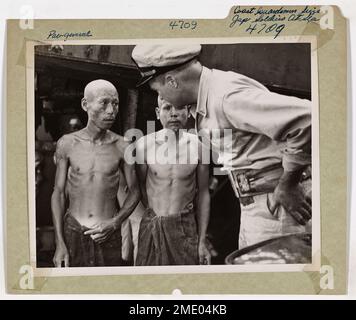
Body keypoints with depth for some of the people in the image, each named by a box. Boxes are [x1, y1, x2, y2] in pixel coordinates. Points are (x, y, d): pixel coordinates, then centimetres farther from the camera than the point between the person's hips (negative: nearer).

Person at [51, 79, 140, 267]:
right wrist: (59, 242, -4)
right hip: (73, 231, 1)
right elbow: (58, 193, 0)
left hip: (109, 234, 0)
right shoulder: (67, 144, -4)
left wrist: (115, 223, -11)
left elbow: (134, 191, 3)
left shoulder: (122, 147, -6)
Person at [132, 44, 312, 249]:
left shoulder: (228, 96, -22)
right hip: (252, 208, 9)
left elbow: (304, 117, -30)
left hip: (274, 207, -9)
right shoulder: (204, 105, 8)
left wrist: (288, 184, -20)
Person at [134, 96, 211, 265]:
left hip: (187, 227, 0)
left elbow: (203, 194, 1)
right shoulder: (144, 144, -6)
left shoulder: (198, 145, -5)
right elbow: (140, 187, 6)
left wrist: (202, 241, 1)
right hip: (152, 226, 0)